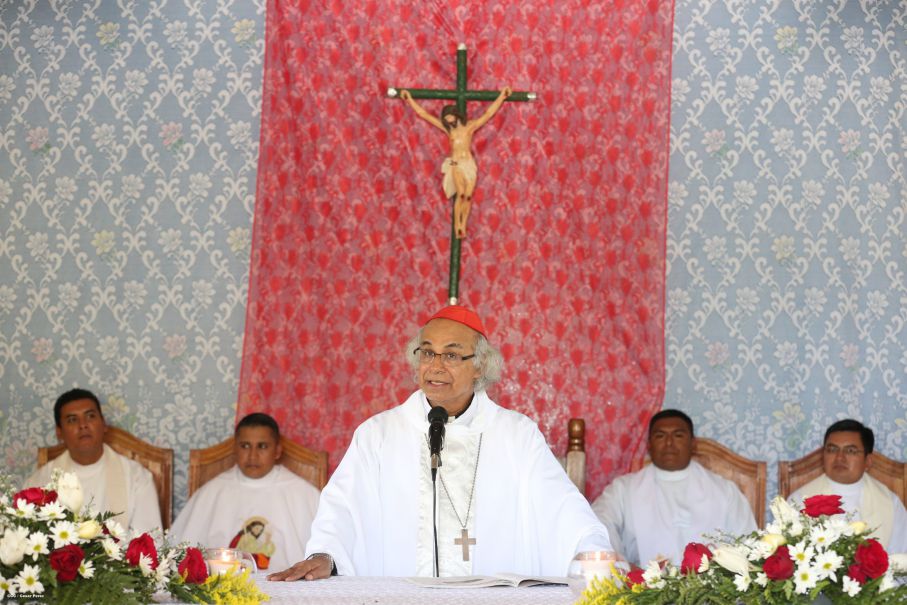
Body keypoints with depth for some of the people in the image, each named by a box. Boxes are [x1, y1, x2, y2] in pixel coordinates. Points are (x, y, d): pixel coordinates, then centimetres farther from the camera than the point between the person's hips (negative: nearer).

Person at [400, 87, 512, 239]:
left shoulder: (470, 126, 5)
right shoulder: (447, 128, 7)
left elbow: (489, 113, 5)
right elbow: (424, 114, 10)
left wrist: (501, 96, 1)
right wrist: (410, 99, 10)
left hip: (469, 164, 1)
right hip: (456, 164, -1)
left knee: (468, 196, -5)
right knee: (461, 194, -16)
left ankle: (463, 226, 4)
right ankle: (457, 225, -9)